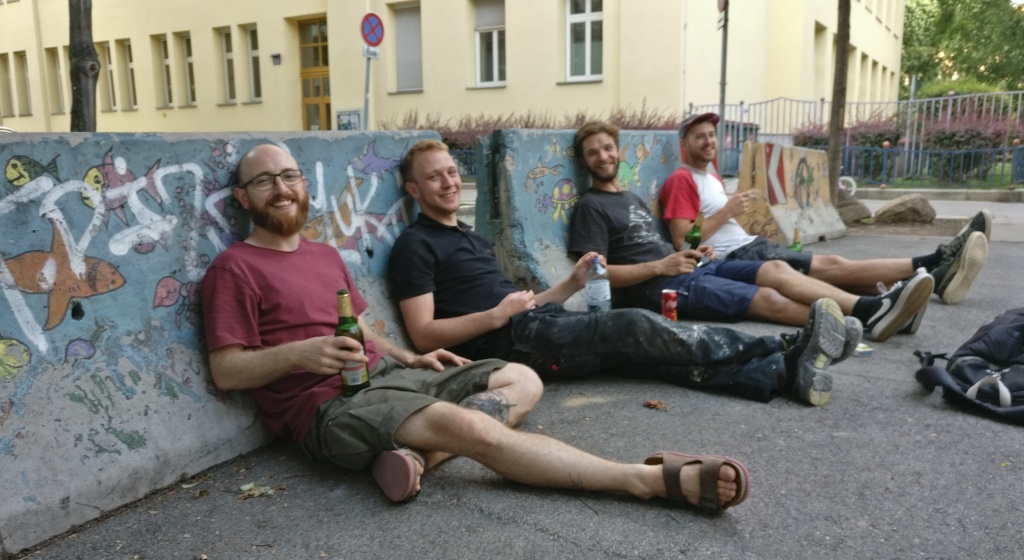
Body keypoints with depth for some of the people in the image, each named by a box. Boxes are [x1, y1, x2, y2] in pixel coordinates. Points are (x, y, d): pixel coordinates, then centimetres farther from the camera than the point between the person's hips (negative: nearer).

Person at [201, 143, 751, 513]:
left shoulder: (325, 254, 20)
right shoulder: (234, 268, -2)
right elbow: (225, 371, -7)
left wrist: (409, 358, 9)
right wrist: (297, 354, -23)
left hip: (385, 374, 9)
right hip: (328, 406, -9)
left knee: (523, 380, 1)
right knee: (467, 424, -32)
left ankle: (417, 453, -23)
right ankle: (654, 479, -30)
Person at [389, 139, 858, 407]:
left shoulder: (469, 236, 25)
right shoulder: (415, 245, 0)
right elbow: (424, 336, -10)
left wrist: (570, 285, 8)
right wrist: (496, 315, -20)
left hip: (537, 326, 8)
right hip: (506, 342, -8)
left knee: (639, 345, -12)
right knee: (634, 328, -20)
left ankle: (782, 371, -21)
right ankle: (783, 351, -15)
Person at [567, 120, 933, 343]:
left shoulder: (632, 198, 25)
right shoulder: (591, 206, -3)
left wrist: (690, 253, 7)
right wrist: (660, 266, -17)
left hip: (687, 267, 9)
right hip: (657, 286, -9)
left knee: (776, 269, -10)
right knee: (767, 298, -20)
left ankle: (869, 310, -19)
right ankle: (864, 324, -18)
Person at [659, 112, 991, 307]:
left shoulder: (713, 179, 23)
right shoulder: (681, 180, -8)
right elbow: (682, 241, -18)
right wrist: (727, 211, -15)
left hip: (752, 248, 9)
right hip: (736, 258, -9)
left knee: (834, 270, -4)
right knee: (832, 266, -13)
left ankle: (935, 279, -10)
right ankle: (934, 262, -13)